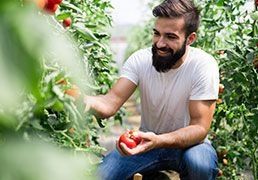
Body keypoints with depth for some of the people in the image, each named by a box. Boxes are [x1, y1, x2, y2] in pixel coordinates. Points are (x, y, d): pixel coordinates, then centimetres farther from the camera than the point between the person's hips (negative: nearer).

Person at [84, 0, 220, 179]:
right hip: (148, 139, 2)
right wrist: (87, 101, -45)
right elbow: (111, 103, -21)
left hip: (187, 142, -2)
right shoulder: (140, 59, -12)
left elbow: (200, 128, -25)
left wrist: (158, 140, -43)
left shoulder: (203, 65, -22)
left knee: (200, 163, -35)